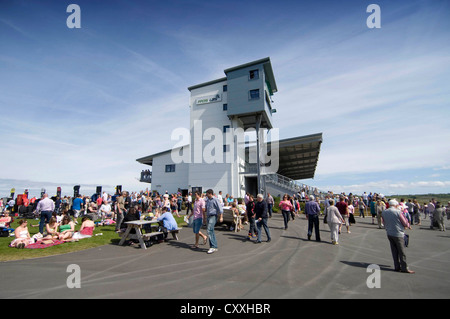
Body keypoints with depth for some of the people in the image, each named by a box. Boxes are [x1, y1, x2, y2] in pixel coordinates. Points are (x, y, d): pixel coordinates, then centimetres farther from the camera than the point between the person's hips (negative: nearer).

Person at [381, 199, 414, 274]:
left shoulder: (383, 212, 4)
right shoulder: (398, 212, -13)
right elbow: (405, 223, -7)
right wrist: (408, 225, 14)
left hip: (389, 234, 5)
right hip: (398, 234, -5)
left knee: (394, 251, 13)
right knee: (401, 252, 4)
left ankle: (397, 267, 18)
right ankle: (404, 268, 9)